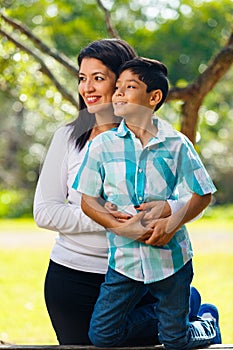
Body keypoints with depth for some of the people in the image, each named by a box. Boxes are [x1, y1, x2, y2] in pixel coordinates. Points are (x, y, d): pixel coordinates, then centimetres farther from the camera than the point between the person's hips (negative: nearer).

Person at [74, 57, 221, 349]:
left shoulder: (177, 144, -3)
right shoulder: (102, 145, -1)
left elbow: (202, 194, 2)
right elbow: (88, 200, 0)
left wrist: (173, 223, -15)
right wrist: (122, 227, -16)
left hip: (171, 256, -2)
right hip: (124, 259, 2)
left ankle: (208, 322, 40)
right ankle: (159, 313, 23)